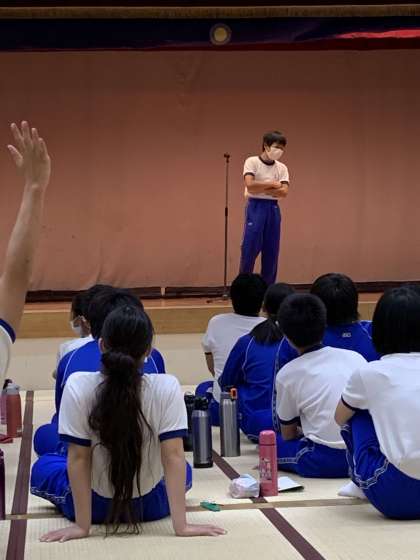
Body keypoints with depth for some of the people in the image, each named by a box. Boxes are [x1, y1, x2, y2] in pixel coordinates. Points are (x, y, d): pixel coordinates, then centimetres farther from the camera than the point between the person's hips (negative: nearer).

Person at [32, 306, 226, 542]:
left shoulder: (78, 386, -24)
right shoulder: (167, 388, -23)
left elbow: (78, 459, -19)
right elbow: (173, 457, -22)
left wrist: (82, 526, -12)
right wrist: (181, 525, -18)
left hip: (97, 504, -1)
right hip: (151, 504, 1)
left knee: (42, 467, 31)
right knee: (181, 469, 36)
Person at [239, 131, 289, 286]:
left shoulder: (282, 168, 9)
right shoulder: (252, 162, -3)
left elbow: (284, 192, -4)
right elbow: (250, 185, -17)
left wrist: (260, 188, -11)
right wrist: (272, 184, -8)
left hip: (273, 210, 4)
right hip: (255, 208, -4)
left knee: (271, 253, 5)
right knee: (249, 250, -7)